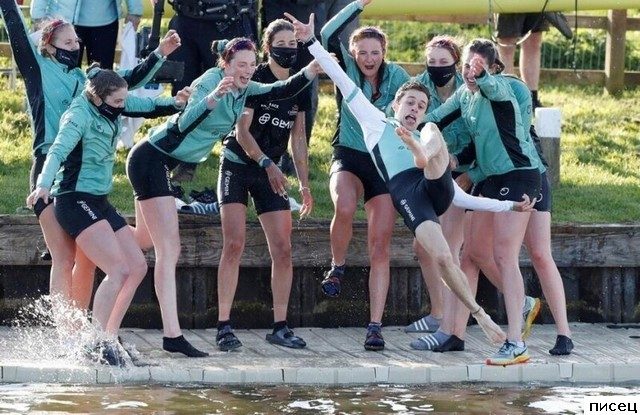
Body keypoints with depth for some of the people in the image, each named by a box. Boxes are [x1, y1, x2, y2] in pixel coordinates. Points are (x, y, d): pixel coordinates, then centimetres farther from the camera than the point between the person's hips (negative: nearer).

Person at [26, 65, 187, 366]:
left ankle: (108, 340, 9)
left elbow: (148, 105, 21)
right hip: (75, 202, -10)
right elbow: (59, 150, -30)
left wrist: (175, 102, 1)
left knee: (138, 267, 7)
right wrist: (43, 185, -46)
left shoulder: (111, 107, 7)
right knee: (119, 270, -21)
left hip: (99, 202, 10)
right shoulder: (80, 115, -16)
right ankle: (95, 345, -21)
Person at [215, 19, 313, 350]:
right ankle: (224, 325, -13)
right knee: (234, 245, -14)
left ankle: (280, 327, 4)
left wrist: (304, 183, 7)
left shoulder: (299, 87, 6)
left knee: (282, 250, -2)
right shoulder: (254, 80, -11)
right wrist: (267, 164, -25)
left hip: (270, 173, 6)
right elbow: (242, 131, -15)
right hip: (237, 165, -6)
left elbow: (298, 137, 11)